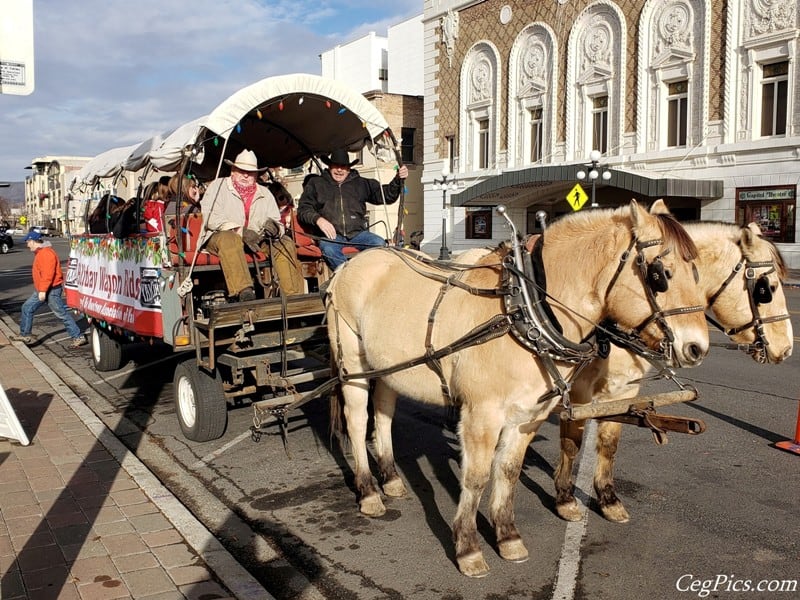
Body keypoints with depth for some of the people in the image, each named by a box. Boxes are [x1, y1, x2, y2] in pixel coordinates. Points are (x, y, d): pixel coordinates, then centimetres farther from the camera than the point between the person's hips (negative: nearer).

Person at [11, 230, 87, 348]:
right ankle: (25, 335, 21)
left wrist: (43, 290, -28)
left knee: (62, 314, -7)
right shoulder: (40, 252, 15)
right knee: (27, 308, 13)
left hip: (52, 290, -11)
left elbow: (48, 274, -27)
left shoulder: (46, 253, -20)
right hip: (41, 290, 11)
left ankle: (78, 337, -3)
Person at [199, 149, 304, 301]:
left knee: (285, 242, -18)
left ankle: (294, 296, -28)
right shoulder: (217, 186, 5)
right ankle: (244, 292, -52)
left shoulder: (264, 194, 18)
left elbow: (277, 222, 11)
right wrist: (240, 231, -22)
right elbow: (210, 218, -10)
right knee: (229, 239, -39)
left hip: (256, 240, 4)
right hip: (218, 236, -4)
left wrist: (274, 227, -18)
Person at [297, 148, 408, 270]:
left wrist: (398, 179, 2)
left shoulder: (361, 184, 22)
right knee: (328, 249, -38)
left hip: (357, 233, 2)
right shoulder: (315, 184, 17)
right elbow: (303, 209, 10)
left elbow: (386, 195, 20)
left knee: (380, 244, -27)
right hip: (330, 234, -2)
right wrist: (318, 219, -11)